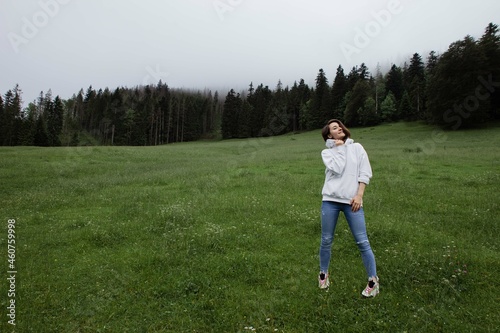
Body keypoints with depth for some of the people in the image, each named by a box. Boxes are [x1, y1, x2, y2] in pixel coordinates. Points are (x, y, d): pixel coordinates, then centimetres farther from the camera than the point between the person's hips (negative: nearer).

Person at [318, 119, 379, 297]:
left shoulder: (357, 148, 10)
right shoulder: (326, 152, 8)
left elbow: (365, 173, 4)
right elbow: (338, 169, -10)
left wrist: (359, 195, -6)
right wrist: (339, 148, -1)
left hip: (352, 200, 0)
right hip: (330, 200, 0)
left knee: (362, 242, -2)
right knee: (326, 241, 6)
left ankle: (373, 281, 13)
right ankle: (323, 274, 27)